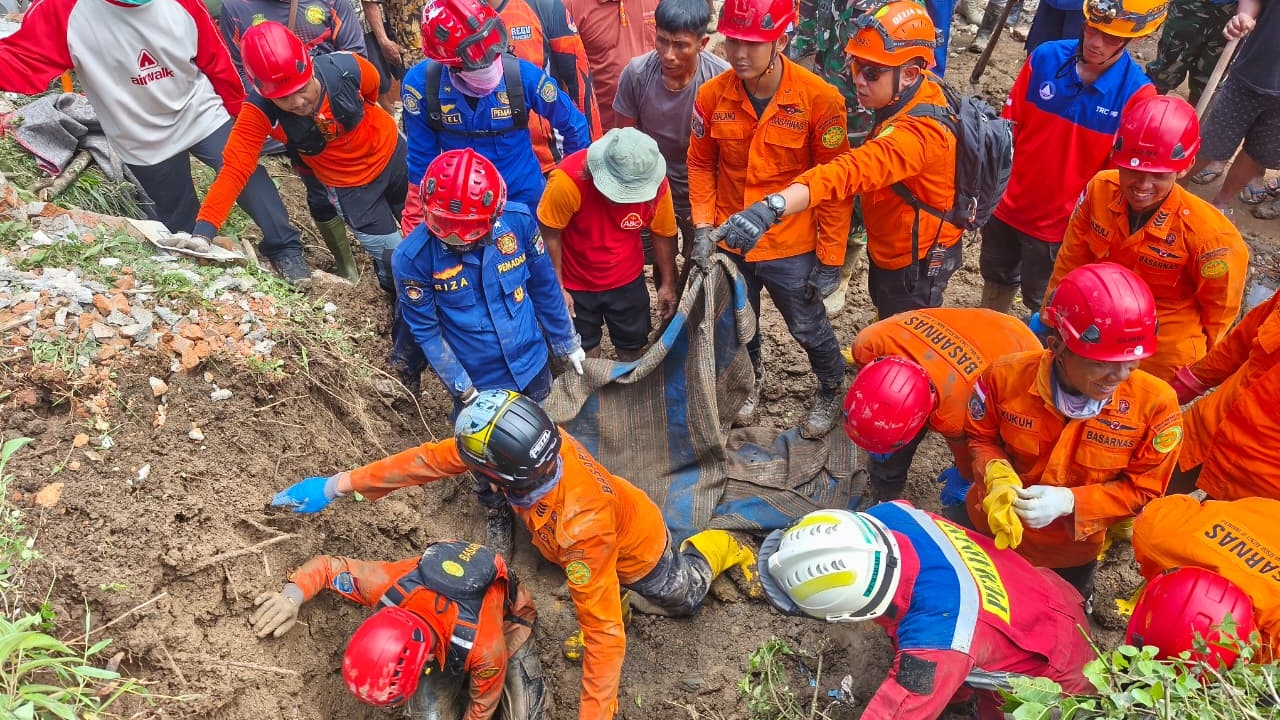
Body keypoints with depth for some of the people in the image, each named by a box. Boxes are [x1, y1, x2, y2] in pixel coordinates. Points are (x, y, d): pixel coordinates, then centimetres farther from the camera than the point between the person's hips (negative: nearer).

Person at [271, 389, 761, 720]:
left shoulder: (579, 527, -49)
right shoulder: (529, 442, -32)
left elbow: (604, 633, -42)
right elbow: (433, 459, -23)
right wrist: (338, 484, -19)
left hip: (637, 548, -4)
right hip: (618, 508, 5)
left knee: (683, 598, 25)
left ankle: (720, 546, 46)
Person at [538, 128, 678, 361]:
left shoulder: (656, 183, -22)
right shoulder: (568, 179, -31)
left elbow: (663, 234, -5)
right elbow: (549, 235, -19)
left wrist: (667, 283, 3)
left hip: (628, 281, 2)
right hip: (576, 285, -2)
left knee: (633, 350, 17)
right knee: (584, 356, 12)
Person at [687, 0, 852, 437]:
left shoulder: (819, 99, -19)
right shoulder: (712, 96, -11)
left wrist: (830, 261, -11)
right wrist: (703, 227, -6)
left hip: (791, 249, -3)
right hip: (729, 244, 3)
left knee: (808, 329, 16)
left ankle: (831, 390, 46)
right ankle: (752, 379, 54)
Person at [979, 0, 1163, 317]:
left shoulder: (1137, 93, -18)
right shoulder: (1045, 57, -12)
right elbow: (1009, 129, -4)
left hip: (1060, 220, -3)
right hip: (1007, 204, 3)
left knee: (1043, 301, 17)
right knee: (996, 279, 25)